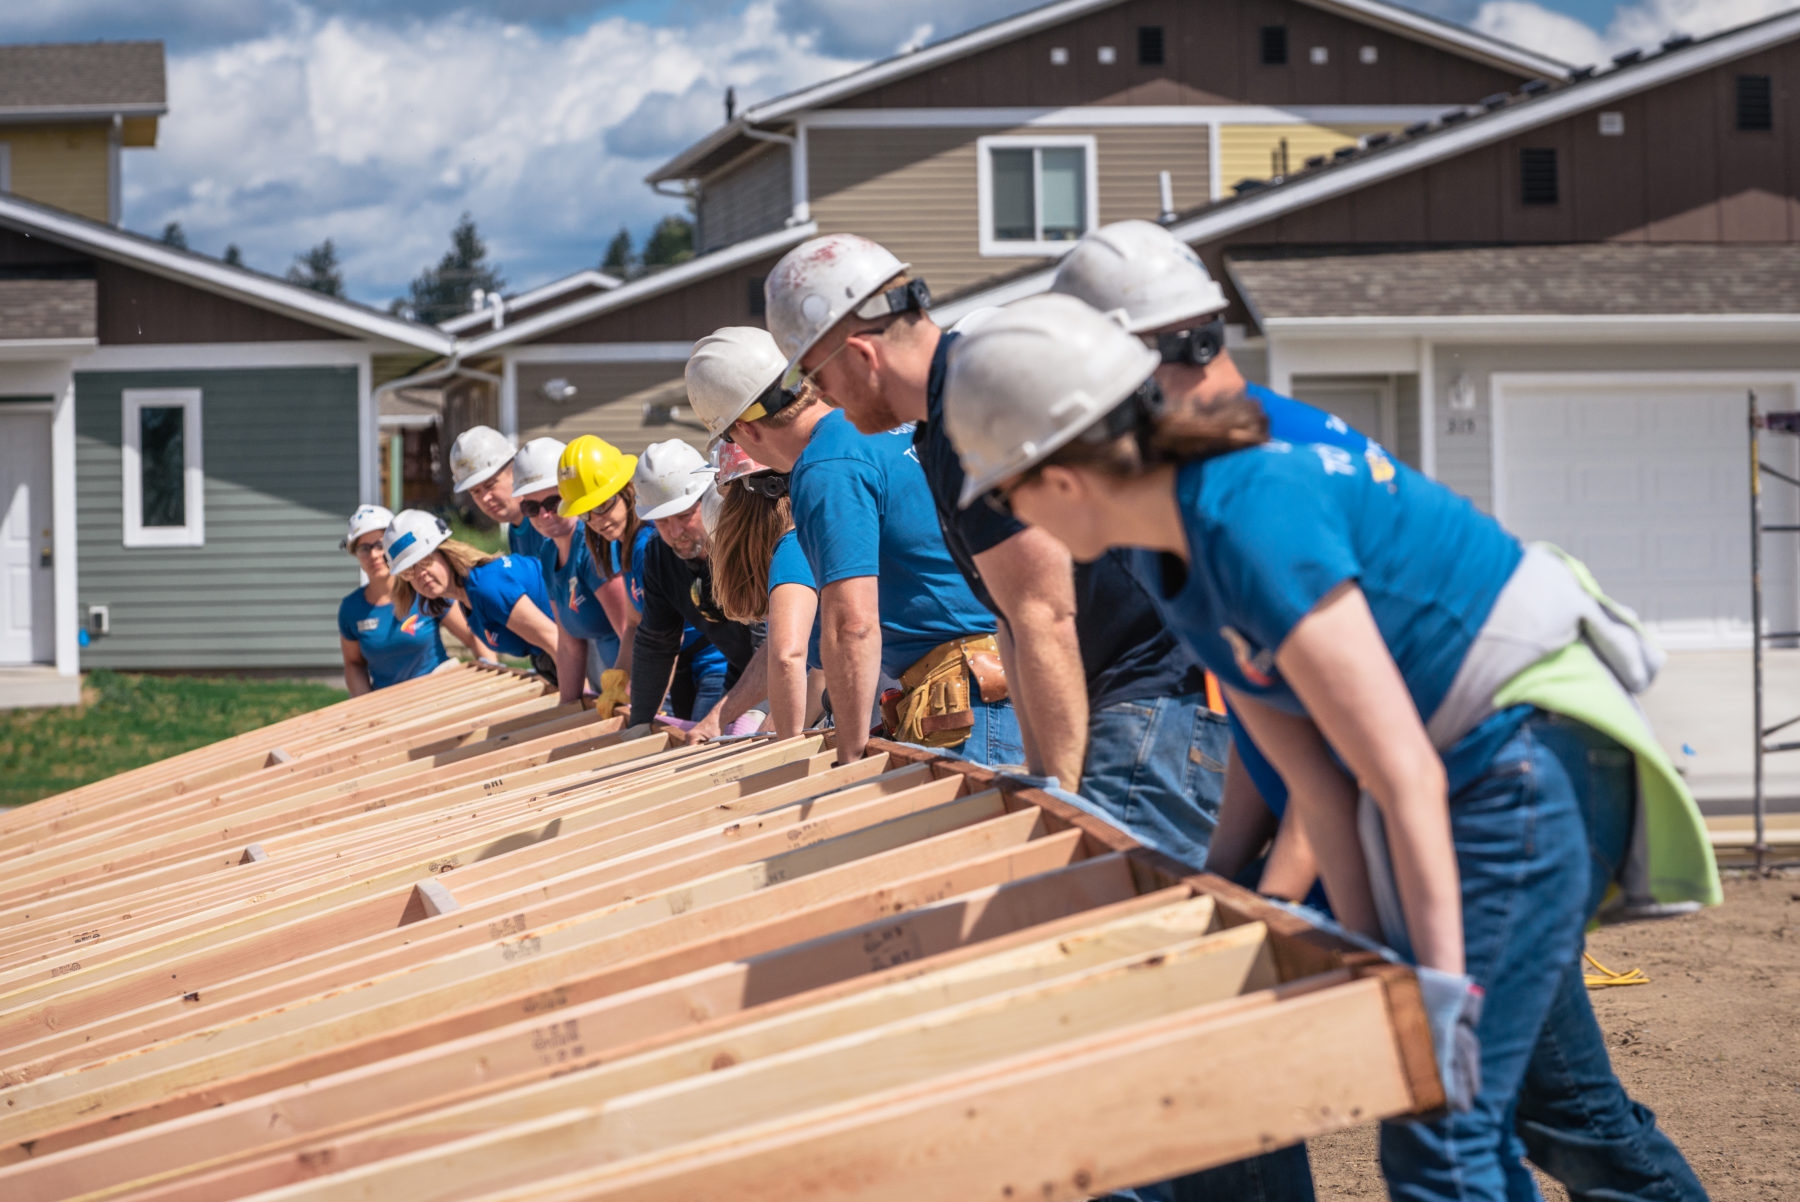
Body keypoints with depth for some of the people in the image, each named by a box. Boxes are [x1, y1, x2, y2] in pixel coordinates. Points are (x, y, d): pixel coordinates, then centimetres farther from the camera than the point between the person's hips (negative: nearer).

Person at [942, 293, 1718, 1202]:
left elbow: (1405, 777, -28)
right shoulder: (1182, 569, 5)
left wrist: (1444, 981, -26)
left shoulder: (1252, 521, -26)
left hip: (1529, 754, -10)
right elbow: (1319, 788, 4)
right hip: (1480, 768, 10)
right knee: (1555, 1094, 21)